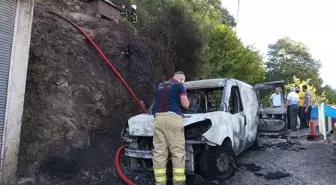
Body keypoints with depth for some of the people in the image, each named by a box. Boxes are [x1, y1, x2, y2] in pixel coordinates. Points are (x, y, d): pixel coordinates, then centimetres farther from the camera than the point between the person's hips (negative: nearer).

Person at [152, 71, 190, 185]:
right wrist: (186, 101, 25)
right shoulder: (179, 85, 9)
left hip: (158, 118, 5)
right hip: (172, 118, -5)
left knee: (159, 152, 3)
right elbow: (185, 104, 2)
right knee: (178, 152, -1)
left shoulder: (160, 86, 26)